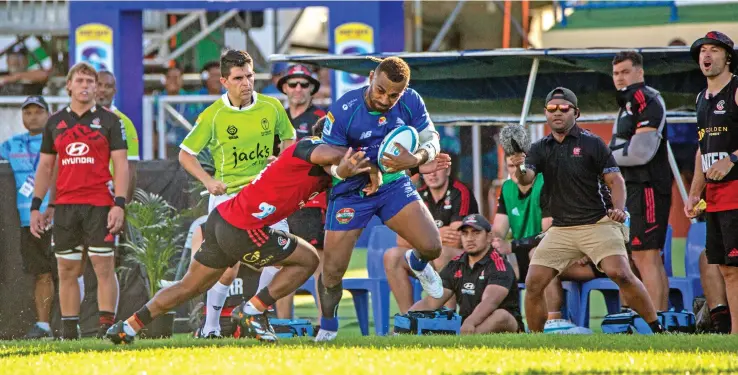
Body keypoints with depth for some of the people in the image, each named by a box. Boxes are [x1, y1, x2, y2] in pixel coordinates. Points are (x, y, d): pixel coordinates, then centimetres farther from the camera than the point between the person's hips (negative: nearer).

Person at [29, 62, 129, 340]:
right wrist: (36, 206, 10)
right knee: (67, 271, 4)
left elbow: (121, 165, -1)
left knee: (104, 267, -7)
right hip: (65, 207, 3)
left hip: (99, 206, -3)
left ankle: (107, 327, -6)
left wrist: (120, 204, -11)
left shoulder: (109, 121, 3)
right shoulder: (55, 122, 13)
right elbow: (45, 167, 17)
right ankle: (69, 331, 8)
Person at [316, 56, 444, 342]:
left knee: (432, 247, -12)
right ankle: (327, 327, 23)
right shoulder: (343, 110, -23)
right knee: (332, 271, -5)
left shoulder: (411, 102, -13)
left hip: (393, 184, 3)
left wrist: (415, 159, -28)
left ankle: (417, 263, 28)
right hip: (350, 192, -3)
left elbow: (432, 141, -6)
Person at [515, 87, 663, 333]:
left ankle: (657, 329, -16)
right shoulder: (541, 148, 10)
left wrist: (618, 209, -20)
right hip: (561, 228, 4)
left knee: (620, 274, -24)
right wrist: (519, 170, -31)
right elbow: (526, 179, -6)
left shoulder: (592, 143, 0)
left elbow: (615, 179, -1)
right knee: (533, 284, -5)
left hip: (598, 223, -4)